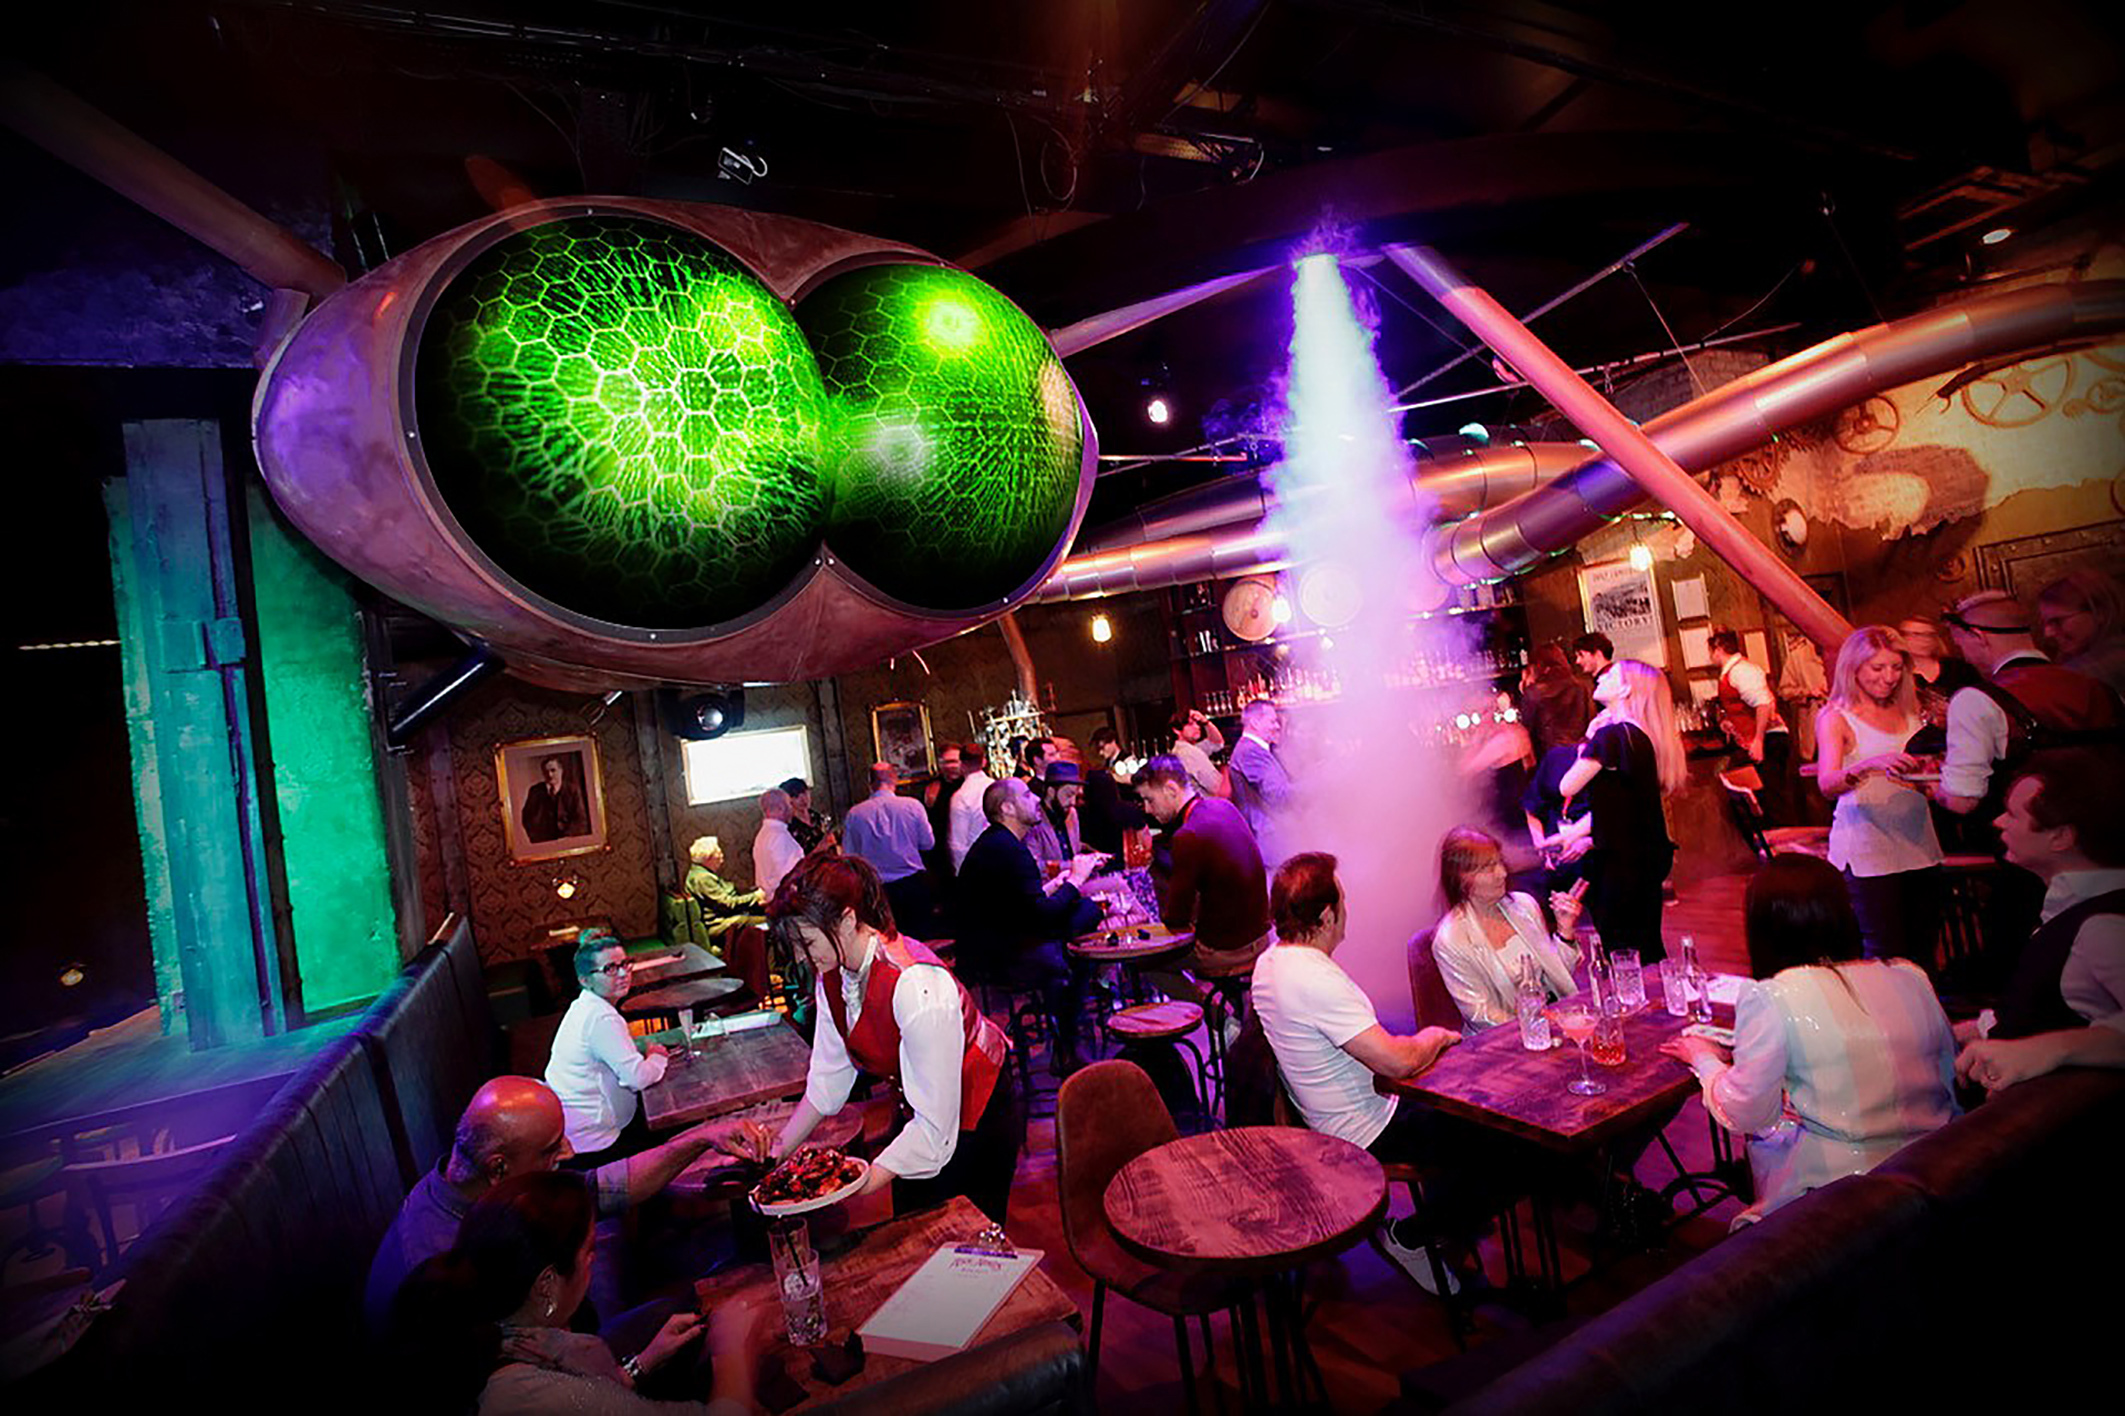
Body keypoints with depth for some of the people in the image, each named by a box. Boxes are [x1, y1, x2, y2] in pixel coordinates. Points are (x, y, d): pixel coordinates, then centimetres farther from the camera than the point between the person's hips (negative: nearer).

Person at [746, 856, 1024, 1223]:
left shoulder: (917, 986, -35)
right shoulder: (832, 974, -10)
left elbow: (935, 1126, -33)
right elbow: (829, 1076, 1)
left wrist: (857, 1188, -35)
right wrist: (781, 1148, -8)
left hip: (976, 1117, -7)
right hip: (922, 1113, 8)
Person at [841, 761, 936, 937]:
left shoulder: (855, 814, -6)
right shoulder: (913, 805, -9)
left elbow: (848, 855, -1)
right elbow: (928, 843, -1)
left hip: (878, 888, 1)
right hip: (913, 882, -1)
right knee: (920, 936, 11)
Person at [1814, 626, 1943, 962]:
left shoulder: (1908, 713, 13)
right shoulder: (1835, 717, -4)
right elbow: (1827, 784, -19)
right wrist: (1870, 765, -37)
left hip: (1920, 846, 6)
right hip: (1866, 851, -6)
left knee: (1923, 953, 10)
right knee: (1886, 957, -4)